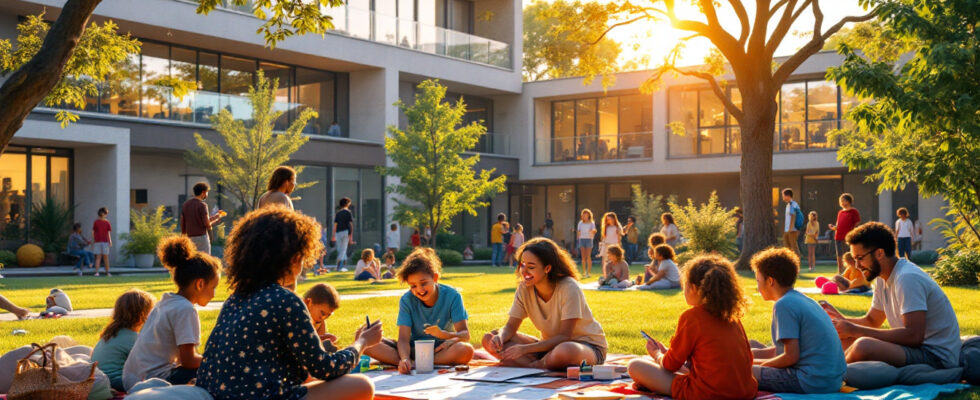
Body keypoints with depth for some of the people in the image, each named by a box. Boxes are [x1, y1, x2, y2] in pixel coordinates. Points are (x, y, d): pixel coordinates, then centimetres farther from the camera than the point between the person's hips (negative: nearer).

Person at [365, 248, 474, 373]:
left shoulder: (452, 296, -10)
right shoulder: (406, 300, -8)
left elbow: (465, 335, -14)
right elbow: (403, 338, -16)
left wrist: (444, 334, -36)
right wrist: (405, 359, -39)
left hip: (440, 350, -1)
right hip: (414, 350, 1)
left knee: (466, 350, -37)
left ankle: (416, 364, -31)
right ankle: (409, 364, -34)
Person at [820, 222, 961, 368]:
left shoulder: (908, 278, -19)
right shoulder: (883, 278, 11)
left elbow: (914, 335, -27)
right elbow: (872, 321, 22)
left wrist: (854, 330, -23)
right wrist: (842, 319, 0)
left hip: (937, 356, -10)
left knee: (862, 346, -30)